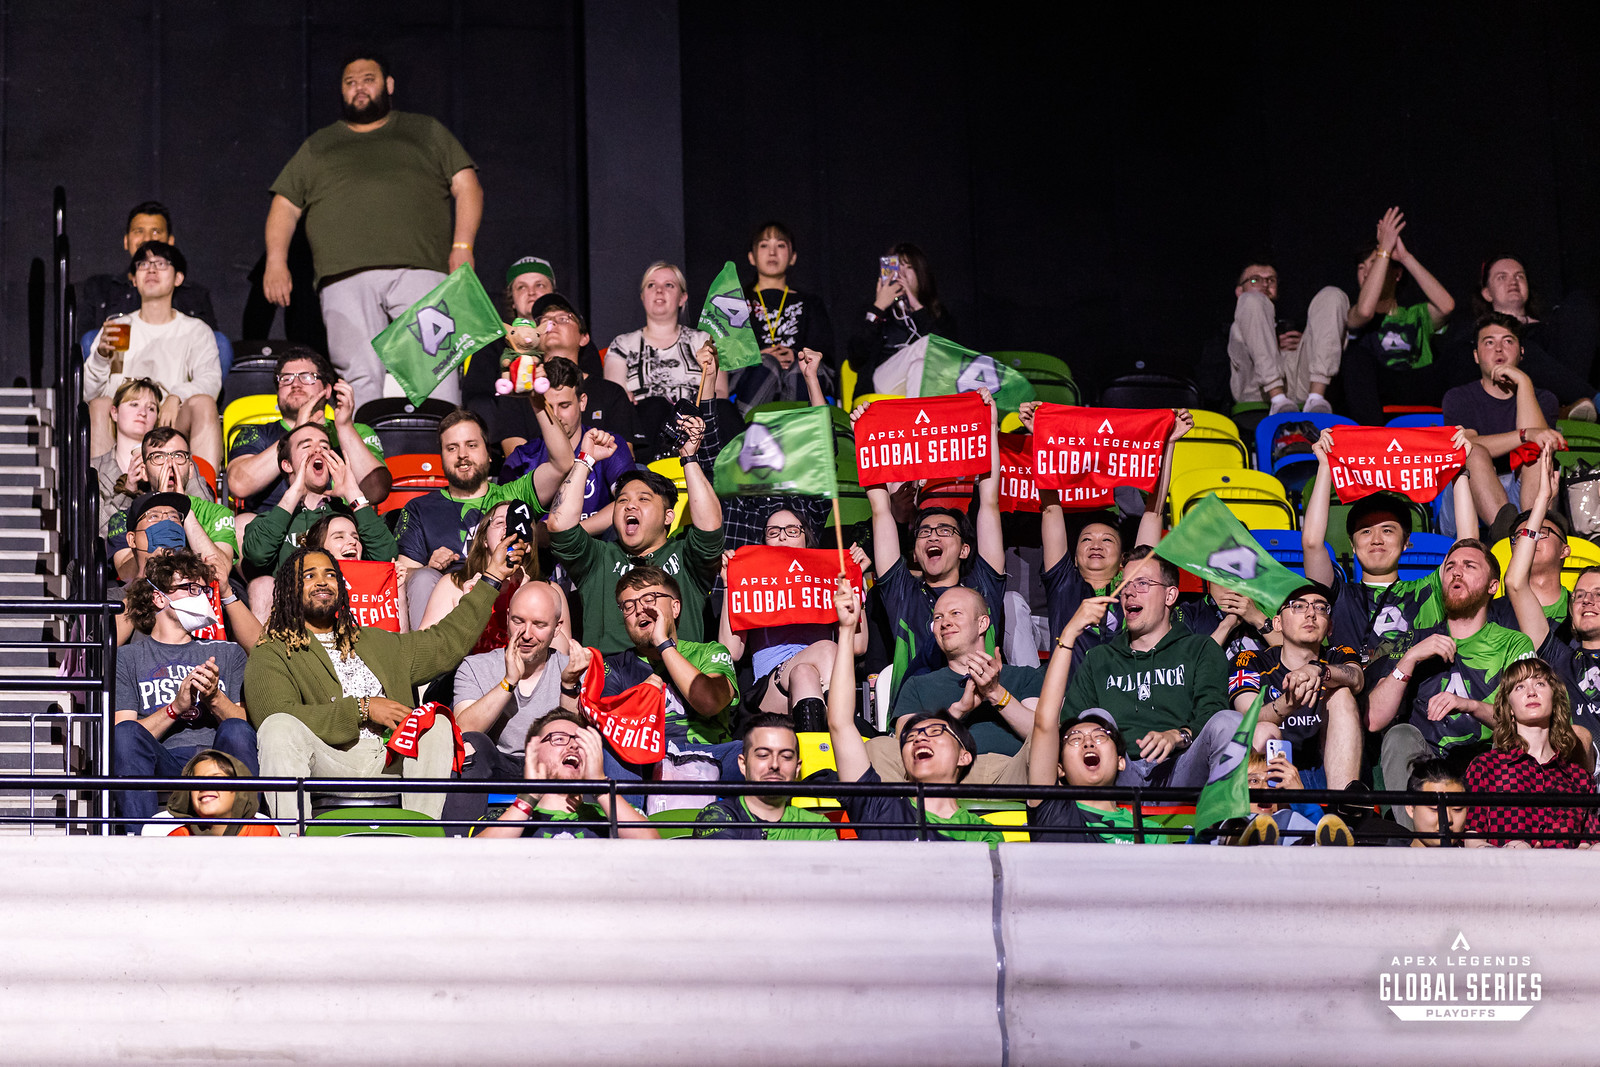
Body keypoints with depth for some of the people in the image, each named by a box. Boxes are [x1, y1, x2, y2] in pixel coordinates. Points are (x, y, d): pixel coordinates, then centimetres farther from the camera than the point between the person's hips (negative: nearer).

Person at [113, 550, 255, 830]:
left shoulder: (228, 653, 29)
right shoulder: (128, 658, 21)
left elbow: (245, 725, 15)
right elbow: (121, 737, 5)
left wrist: (214, 698, -5)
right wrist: (176, 707, -9)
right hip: (163, 764, -1)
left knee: (236, 731, -31)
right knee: (127, 732, -32)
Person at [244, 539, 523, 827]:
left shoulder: (372, 643, 30)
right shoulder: (270, 656, 9)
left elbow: (446, 643, 32)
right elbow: (278, 719, -10)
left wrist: (492, 578, 32)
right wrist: (362, 709, -8)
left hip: (387, 763, 6)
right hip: (325, 766, -6)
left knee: (437, 726, -13)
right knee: (280, 728, -32)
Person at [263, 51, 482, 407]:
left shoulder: (427, 133, 23)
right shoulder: (318, 146, 27)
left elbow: (467, 187, 16)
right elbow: (285, 205, 24)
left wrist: (462, 247, 1)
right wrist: (276, 262, 7)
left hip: (419, 272, -1)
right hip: (346, 278, 1)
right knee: (359, 376, -13)